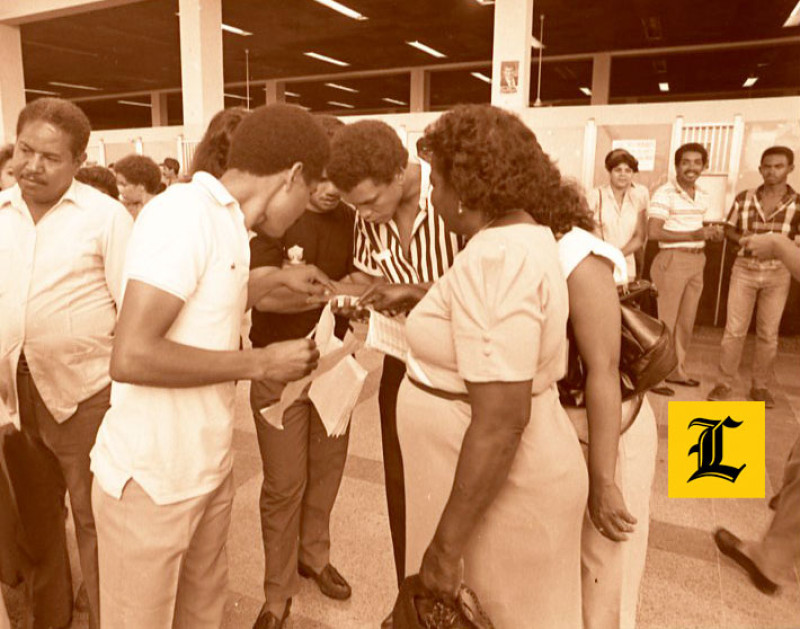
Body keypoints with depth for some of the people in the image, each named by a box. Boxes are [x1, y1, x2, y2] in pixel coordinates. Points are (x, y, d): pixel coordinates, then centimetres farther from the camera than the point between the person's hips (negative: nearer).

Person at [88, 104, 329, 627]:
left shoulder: (224, 222, 8)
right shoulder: (184, 212, -19)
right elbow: (131, 356, -26)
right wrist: (260, 362, -19)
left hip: (209, 467, 8)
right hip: (152, 481, -8)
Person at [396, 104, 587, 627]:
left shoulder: (494, 259, -26)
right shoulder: (527, 237, 6)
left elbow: (500, 423, -29)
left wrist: (446, 544, -22)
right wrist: (410, 300, 22)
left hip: (496, 490, -9)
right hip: (494, 480, 9)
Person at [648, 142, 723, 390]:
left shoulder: (703, 195, 13)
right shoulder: (664, 194, -12)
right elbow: (653, 232, -20)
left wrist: (712, 233, 2)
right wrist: (695, 235, -23)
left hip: (697, 261, 8)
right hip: (672, 260, -8)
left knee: (686, 320, 15)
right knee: (664, 320, -2)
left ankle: (677, 369, 28)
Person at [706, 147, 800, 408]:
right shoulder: (744, 198, 1)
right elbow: (729, 229, 9)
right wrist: (743, 239, -11)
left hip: (777, 273, 0)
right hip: (744, 269, 0)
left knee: (768, 333, 7)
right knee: (734, 329, 0)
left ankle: (759, 386, 21)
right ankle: (723, 383, 9)